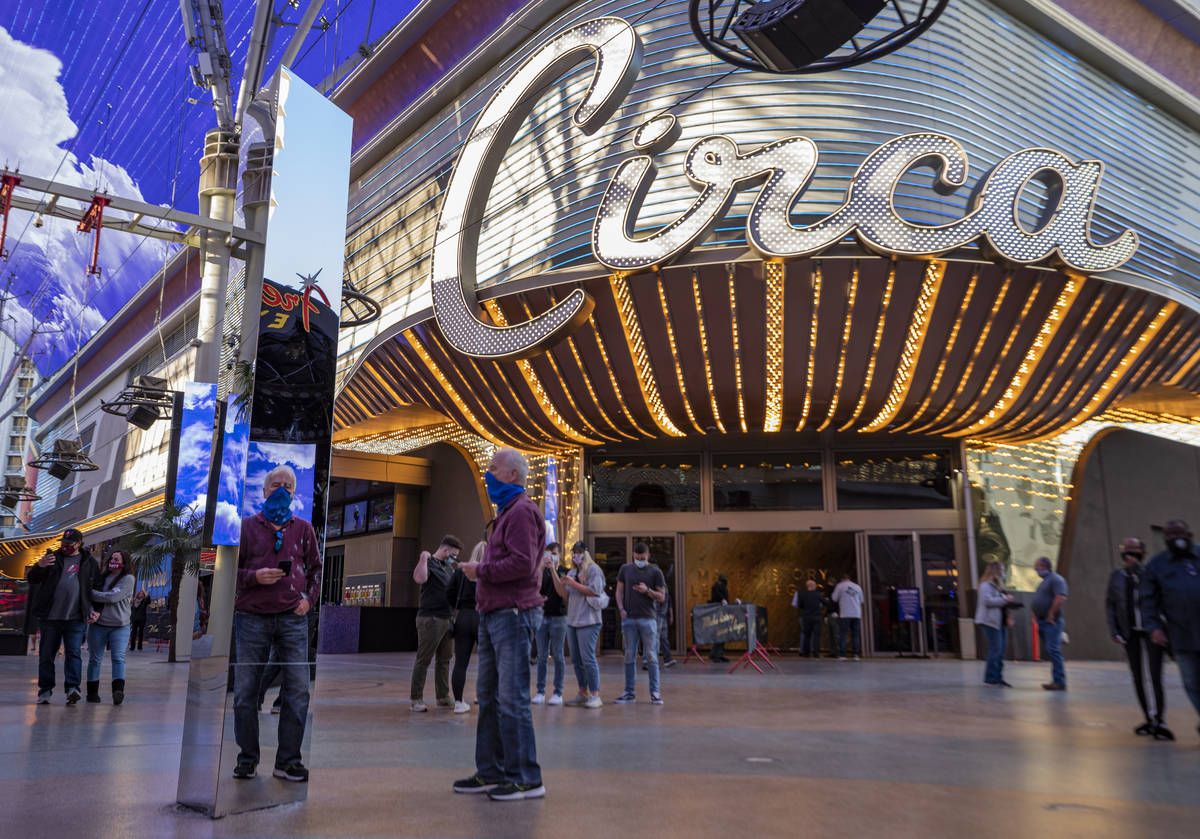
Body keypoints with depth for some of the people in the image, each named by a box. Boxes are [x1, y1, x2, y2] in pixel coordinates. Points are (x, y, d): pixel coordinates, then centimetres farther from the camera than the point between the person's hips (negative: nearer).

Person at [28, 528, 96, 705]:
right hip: (50, 616, 1)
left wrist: (94, 609, 9)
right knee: (46, 655, 6)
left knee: (73, 653, -9)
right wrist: (39, 566, -18)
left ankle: (72, 688, -14)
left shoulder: (89, 562, 10)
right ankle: (45, 690, 16)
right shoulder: (53, 557, 9)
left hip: (75, 618, -1)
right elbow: (33, 579, 5)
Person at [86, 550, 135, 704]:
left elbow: (113, 597, -15)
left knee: (119, 657, -13)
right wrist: (93, 612, -14)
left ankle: (118, 690, -22)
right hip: (98, 625, 4)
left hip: (120, 626, -4)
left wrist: (91, 592, -7)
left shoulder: (128, 579, -3)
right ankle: (92, 692, 18)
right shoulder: (102, 578, 11)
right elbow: (91, 599, 6)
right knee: (95, 658, 7)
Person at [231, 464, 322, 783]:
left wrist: (309, 598, 4)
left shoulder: (303, 529, 13)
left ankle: (288, 760, 7)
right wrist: (254, 576, -11)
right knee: (245, 690, 3)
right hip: (252, 616, -1)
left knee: (298, 690, -2)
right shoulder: (247, 526, 8)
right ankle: (247, 757, 17)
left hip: (293, 618, 1)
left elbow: (316, 568, 18)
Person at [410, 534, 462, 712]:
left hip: (447, 619, 8)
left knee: (444, 660, 11)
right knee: (423, 660, -3)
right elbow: (419, 579, -30)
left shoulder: (448, 567, 18)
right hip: (430, 619, -8)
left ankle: (443, 697, 17)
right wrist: (424, 558, -24)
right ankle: (415, 699, 2)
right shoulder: (429, 564, -8)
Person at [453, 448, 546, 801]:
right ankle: (491, 772, 22)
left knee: (512, 697, -8)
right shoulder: (507, 512, 23)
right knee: (488, 695, 13)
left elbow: (522, 562, -21)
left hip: (512, 614, -11)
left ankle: (527, 778, -1)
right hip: (494, 614, 11)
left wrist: (481, 570, -11)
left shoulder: (522, 511, -10)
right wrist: (480, 570, 10)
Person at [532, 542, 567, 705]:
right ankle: (540, 692, 12)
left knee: (557, 656, 2)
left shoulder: (564, 572, 0)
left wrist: (553, 570, -19)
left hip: (558, 617, -3)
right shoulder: (542, 571, 10)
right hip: (542, 617, 3)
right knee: (542, 656, 6)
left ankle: (558, 693, 8)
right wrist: (541, 569, -15)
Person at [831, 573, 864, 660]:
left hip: (845, 614, -3)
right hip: (856, 614, 3)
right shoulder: (857, 587, 14)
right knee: (855, 635, 7)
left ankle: (842, 655, -10)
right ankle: (856, 655, 4)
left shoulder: (840, 586, 3)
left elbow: (834, 599, 3)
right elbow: (861, 601, 21)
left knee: (843, 634, -3)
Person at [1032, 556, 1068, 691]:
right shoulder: (1044, 581, 21)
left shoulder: (1056, 579, -10)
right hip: (1042, 622, 10)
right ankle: (1057, 680, 15)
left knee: (1053, 650, -12)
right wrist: (1036, 614, 15)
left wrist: (1050, 615, -20)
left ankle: (1059, 682, -11)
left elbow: (1061, 598, -23)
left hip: (1051, 622, -10)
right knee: (1049, 651, 11)